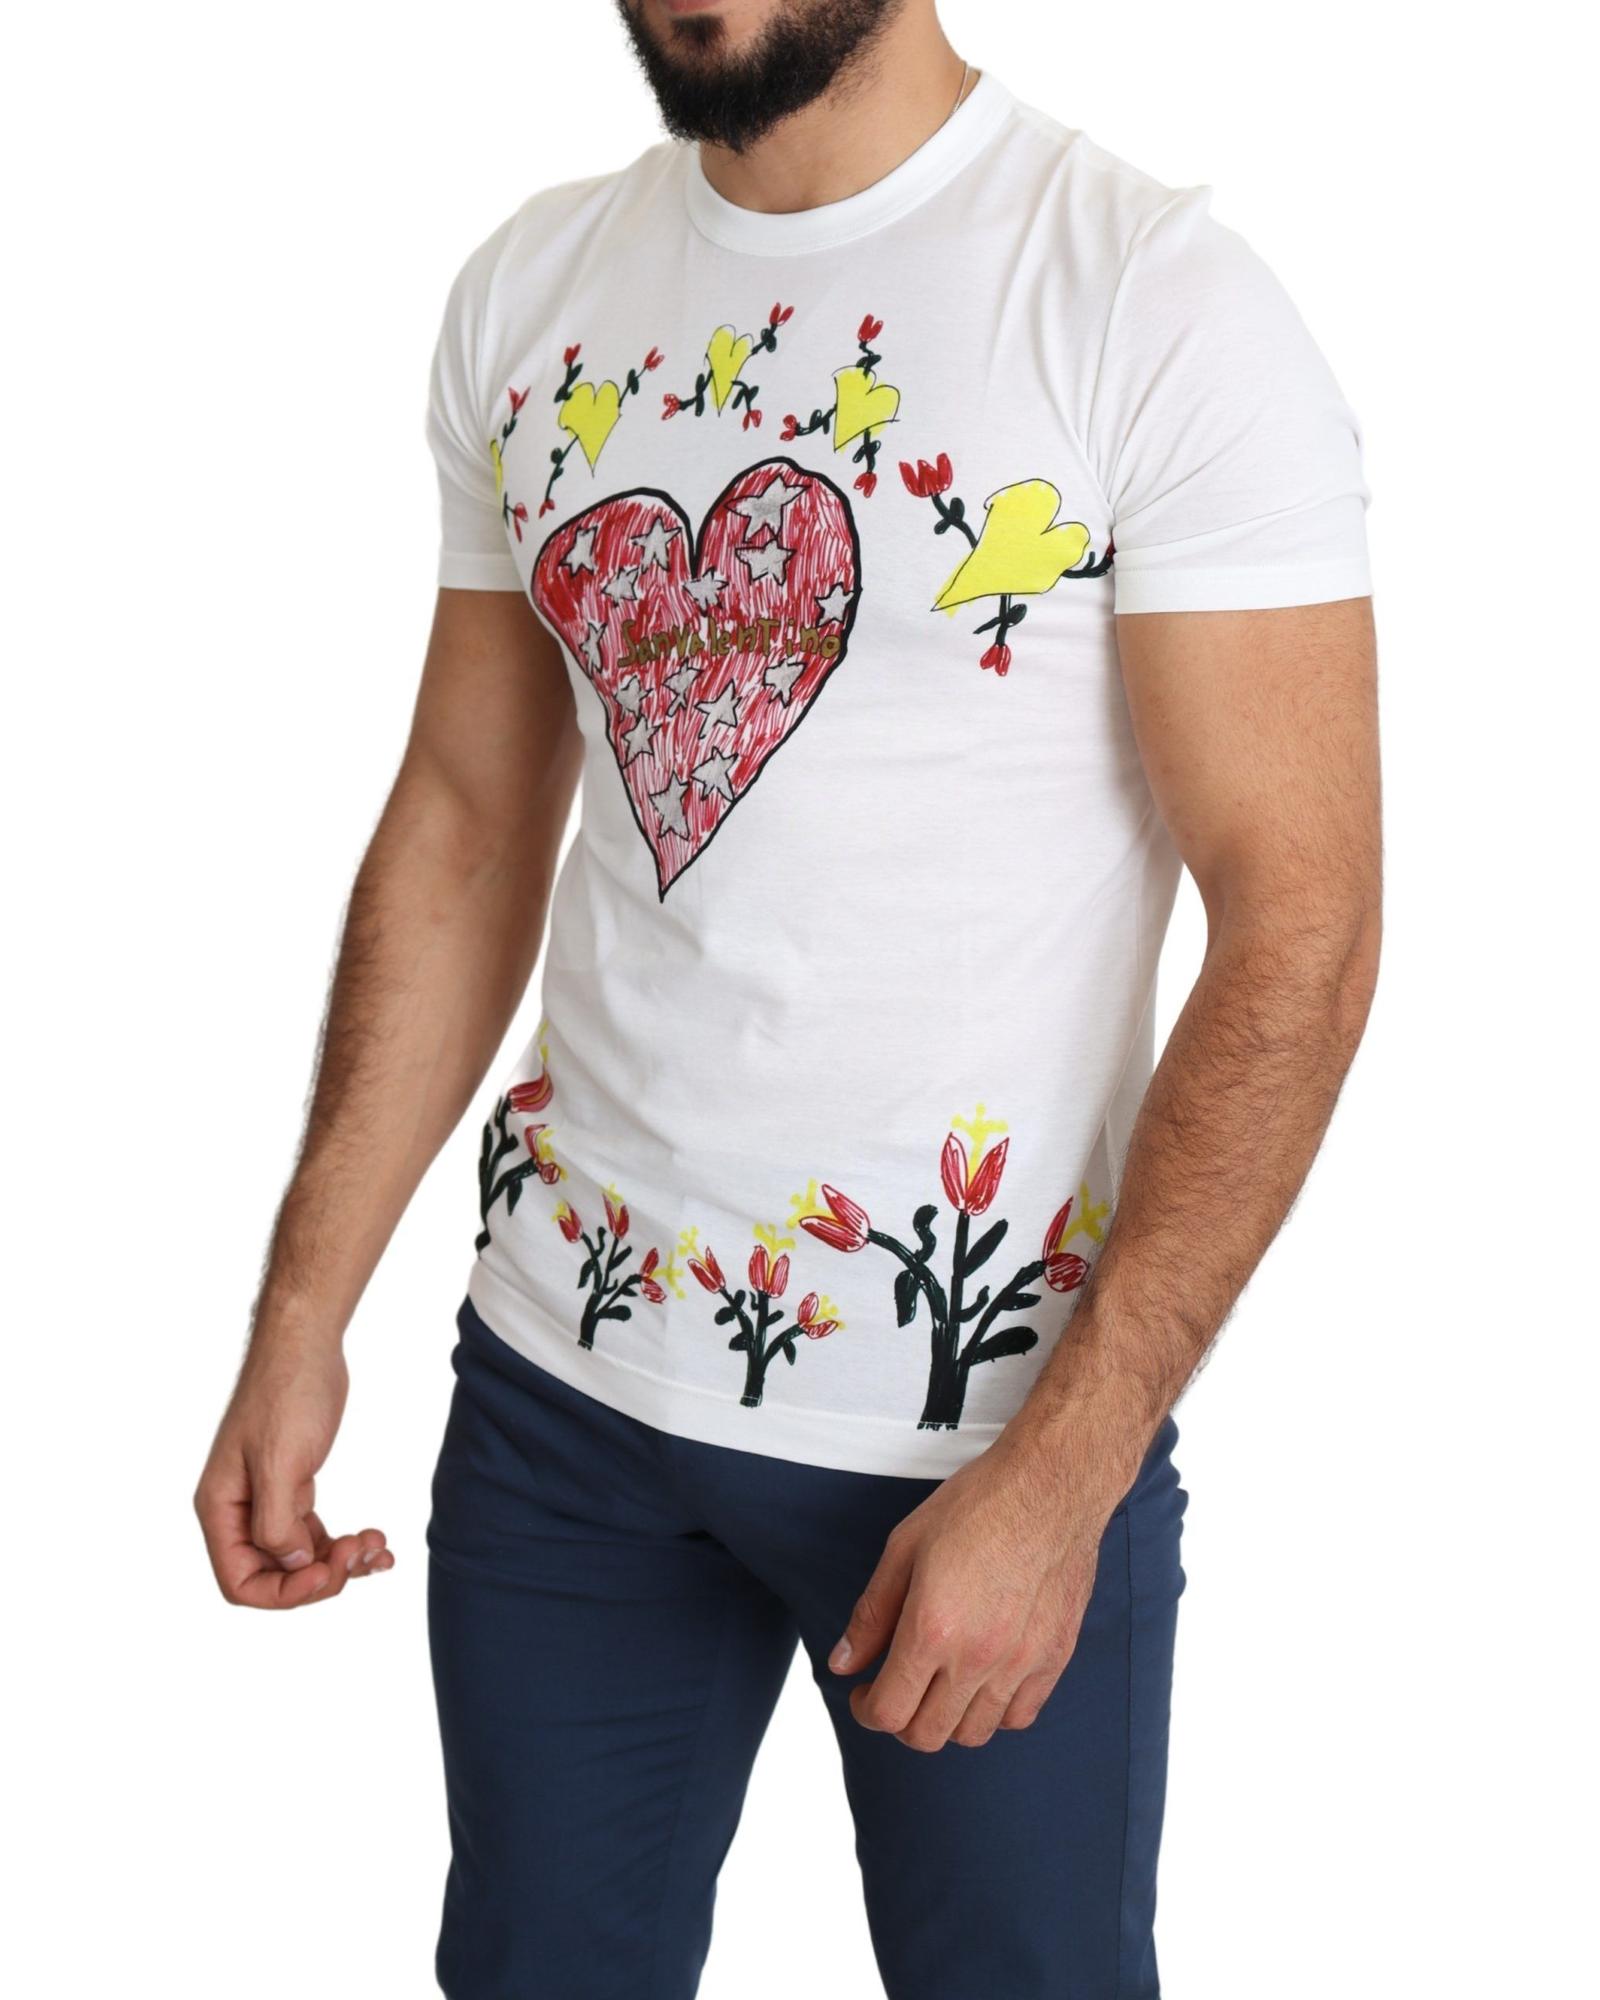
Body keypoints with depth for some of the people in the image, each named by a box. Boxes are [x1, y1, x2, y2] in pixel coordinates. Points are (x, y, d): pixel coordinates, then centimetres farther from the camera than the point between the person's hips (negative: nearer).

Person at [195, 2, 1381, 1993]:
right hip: (561, 1372, 5)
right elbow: (463, 829, 9)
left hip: (999, 1401, -4)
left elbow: (1301, 929, -15)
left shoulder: (1157, 300, -13)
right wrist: (301, 1321, 4)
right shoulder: (529, 290, 4)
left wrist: (1059, 1479, -18)